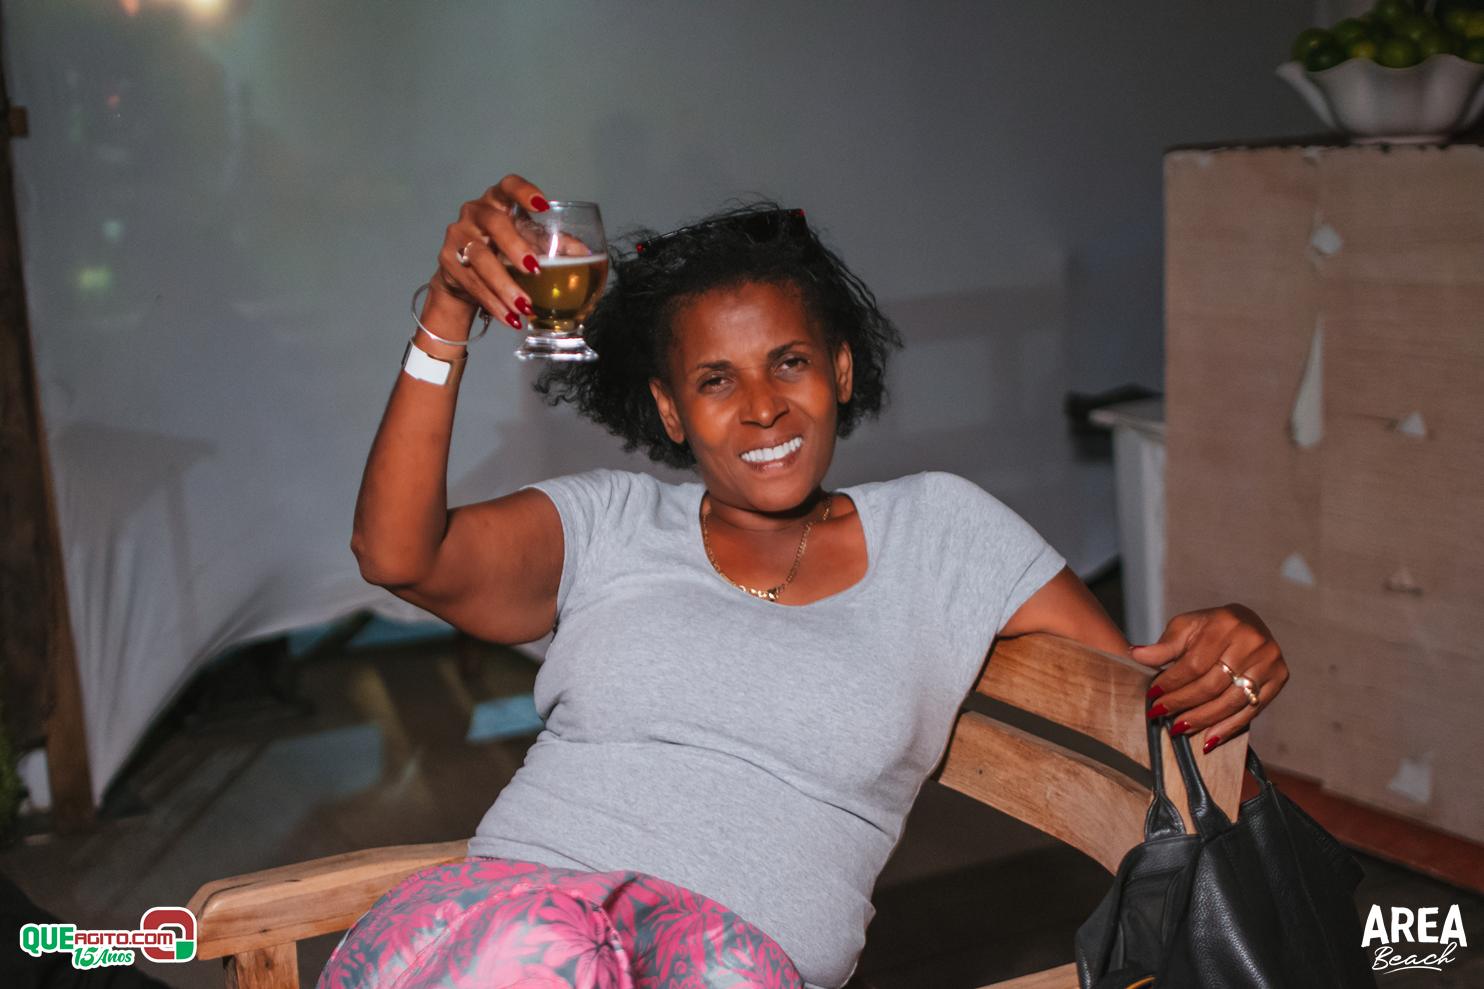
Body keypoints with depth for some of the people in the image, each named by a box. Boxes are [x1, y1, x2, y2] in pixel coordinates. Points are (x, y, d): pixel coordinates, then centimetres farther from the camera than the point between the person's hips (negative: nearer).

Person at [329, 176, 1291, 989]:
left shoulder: (940, 531, 17)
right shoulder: (609, 525, 16)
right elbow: (399, 554, 1)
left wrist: (1227, 642, -10)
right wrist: (447, 316, -6)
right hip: (516, 899, 0)